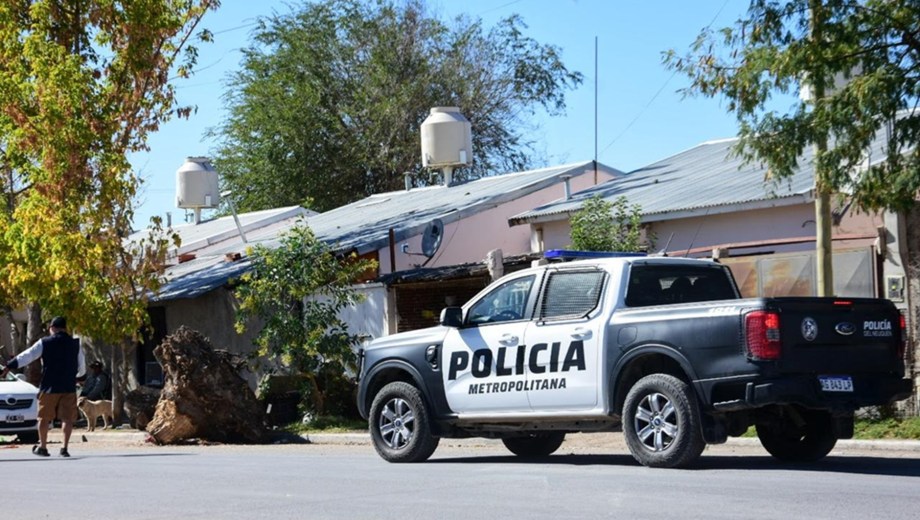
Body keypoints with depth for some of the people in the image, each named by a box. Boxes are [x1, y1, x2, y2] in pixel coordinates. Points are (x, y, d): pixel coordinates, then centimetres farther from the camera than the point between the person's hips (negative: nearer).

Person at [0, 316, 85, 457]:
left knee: (44, 418, 11)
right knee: (67, 418, 4)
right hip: (69, 387, 1)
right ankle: (65, 448, -5)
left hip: (49, 387, -1)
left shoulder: (44, 343, -2)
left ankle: (42, 447, 20)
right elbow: (82, 368, 11)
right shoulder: (75, 344, 5)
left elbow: (26, 356, -6)